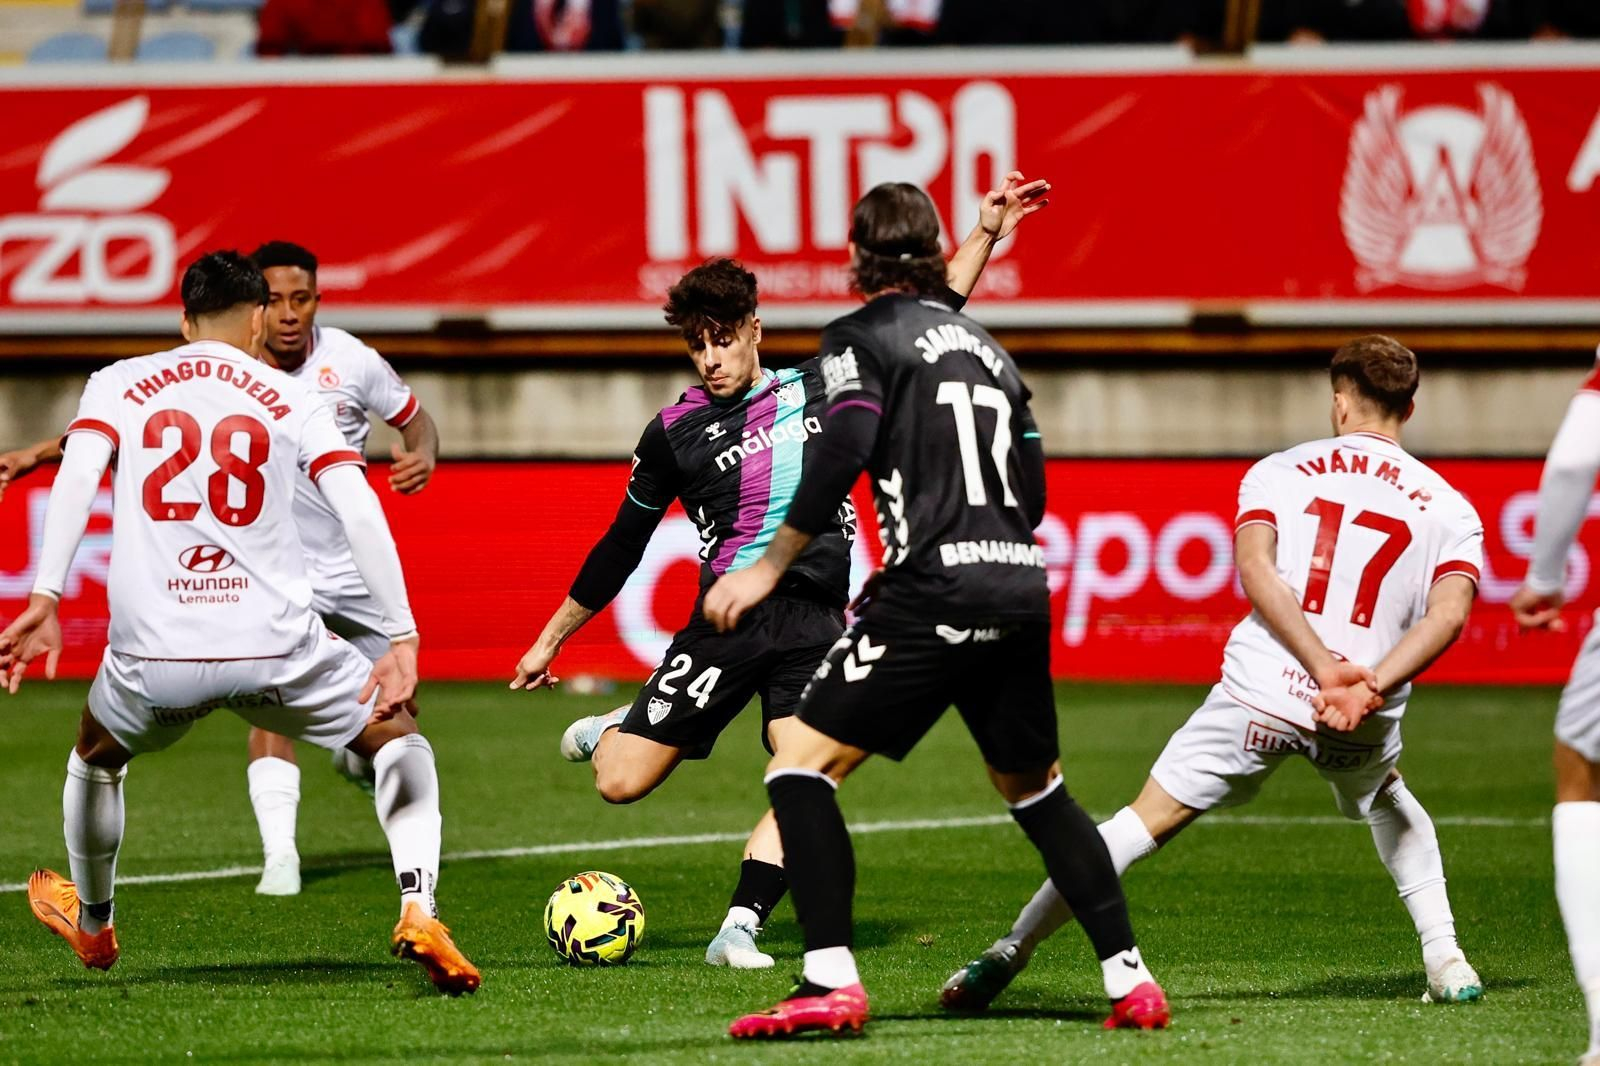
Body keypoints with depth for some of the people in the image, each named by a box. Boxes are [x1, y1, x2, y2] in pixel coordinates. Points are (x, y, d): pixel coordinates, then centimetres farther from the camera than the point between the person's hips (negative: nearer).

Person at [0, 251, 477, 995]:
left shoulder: (119, 384, 11)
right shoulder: (291, 400, 10)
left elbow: (76, 476, -7)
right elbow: (361, 514, -2)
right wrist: (401, 639, -2)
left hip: (154, 655, 1)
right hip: (275, 647, -1)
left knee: (96, 758, 34)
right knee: (397, 738, 22)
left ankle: (92, 926, 52)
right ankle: (418, 911, 3)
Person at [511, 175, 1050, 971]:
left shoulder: (818, 389, 10)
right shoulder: (677, 430, 6)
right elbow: (621, 546, 15)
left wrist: (986, 233, 16)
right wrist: (551, 639, 19)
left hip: (814, 621, 1)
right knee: (621, 783, -7)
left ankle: (740, 930, -12)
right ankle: (615, 728, 28)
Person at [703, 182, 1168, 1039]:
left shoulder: (861, 336, 3)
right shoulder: (985, 346, 22)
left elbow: (845, 450, -13)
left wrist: (771, 566, -9)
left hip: (934, 591, -7)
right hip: (1021, 590, 7)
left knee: (801, 764, -2)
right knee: (1035, 789, 23)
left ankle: (831, 984, -14)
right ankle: (1130, 981, 17)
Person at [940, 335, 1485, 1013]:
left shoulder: (1279, 473, 10)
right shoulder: (1449, 508, 11)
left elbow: (1254, 567, -9)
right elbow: (1450, 611, -8)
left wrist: (1326, 668, -16)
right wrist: (1370, 688, -17)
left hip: (1262, 695, -2)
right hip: (1364, 722, 2)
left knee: (1145, 822, 4)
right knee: (1392, 808, 34)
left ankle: (1011, 952, 1)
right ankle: (1445, 961, 24)